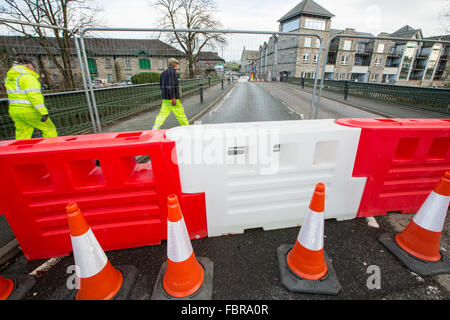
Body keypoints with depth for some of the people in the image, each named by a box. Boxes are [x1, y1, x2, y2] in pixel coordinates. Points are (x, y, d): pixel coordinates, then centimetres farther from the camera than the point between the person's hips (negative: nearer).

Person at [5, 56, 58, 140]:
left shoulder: (10, 77, 11)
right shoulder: (27, 77, -16)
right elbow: (34, 96, -24)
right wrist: (44, 112, -26)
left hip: (15, 111, 8)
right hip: (30, 112, -8)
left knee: (23, 136, 11)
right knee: (49, 129, 6)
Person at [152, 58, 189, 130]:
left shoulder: (164, 73, 16)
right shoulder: (172, 72, -11)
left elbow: (161, 85, 20)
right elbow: (171, 85, -21)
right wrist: (173, 98, -22)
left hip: (165, 98, 8)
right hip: (173, 98, -8)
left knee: (163, 113, 7)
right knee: (180, 114, 2)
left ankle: (155, 128, 1)